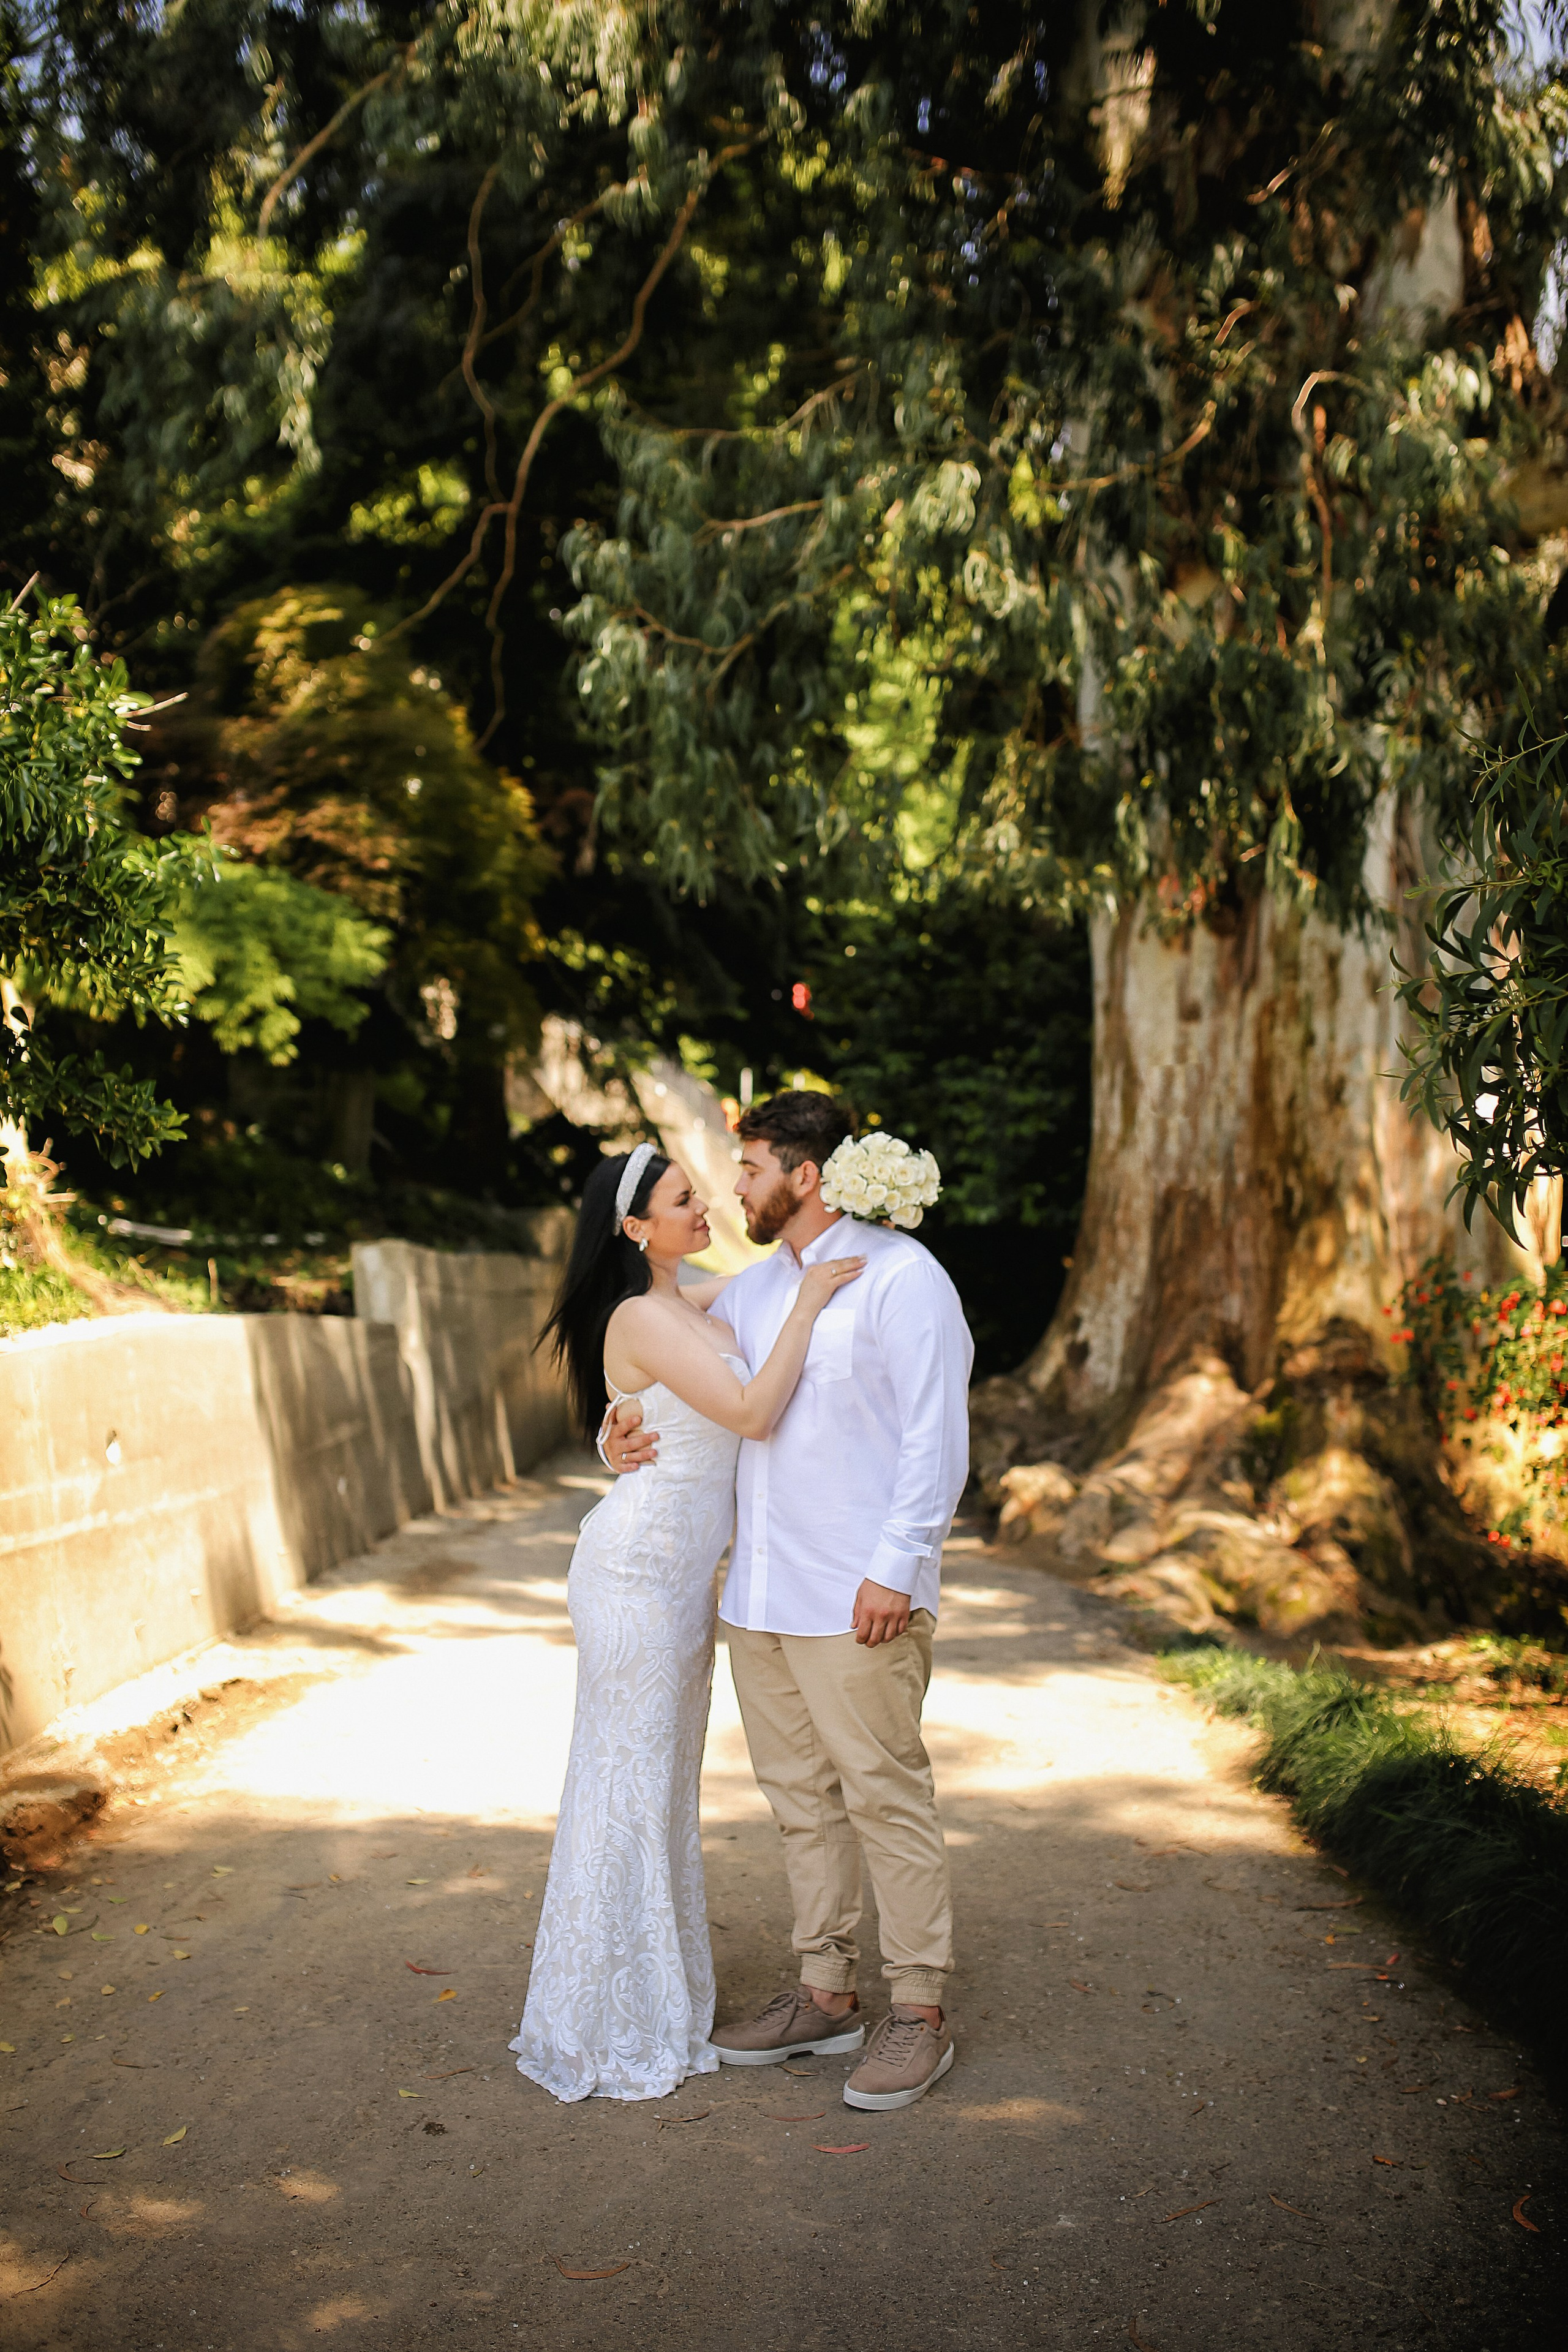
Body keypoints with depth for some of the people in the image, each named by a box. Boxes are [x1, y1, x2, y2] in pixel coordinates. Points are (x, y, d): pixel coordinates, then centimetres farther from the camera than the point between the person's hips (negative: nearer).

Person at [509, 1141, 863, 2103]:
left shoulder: (693, 1307, 11)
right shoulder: (643, 1317, -17)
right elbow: (752, 1412, -25)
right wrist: (807, 1303, -18)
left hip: (684, 1572, 9)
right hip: (638, 1568, -9)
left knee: (668, 1782, 16)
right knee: (628, 1782, 0)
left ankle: (656, 2003, 29)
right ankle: (610, 2032, 12)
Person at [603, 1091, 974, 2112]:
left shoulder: (901, 1276, -8)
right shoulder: (751, 1289, 15)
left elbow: (937, 1436, -13)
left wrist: (895, 1569, -18)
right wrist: (627, 1435, 2)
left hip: (856, 1602, -8)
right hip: (758, 1597, 8)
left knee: (887, 1799, -1)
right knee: (801, 1799, 14)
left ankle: (921, 2012, 11)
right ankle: (827, 1996, 26)